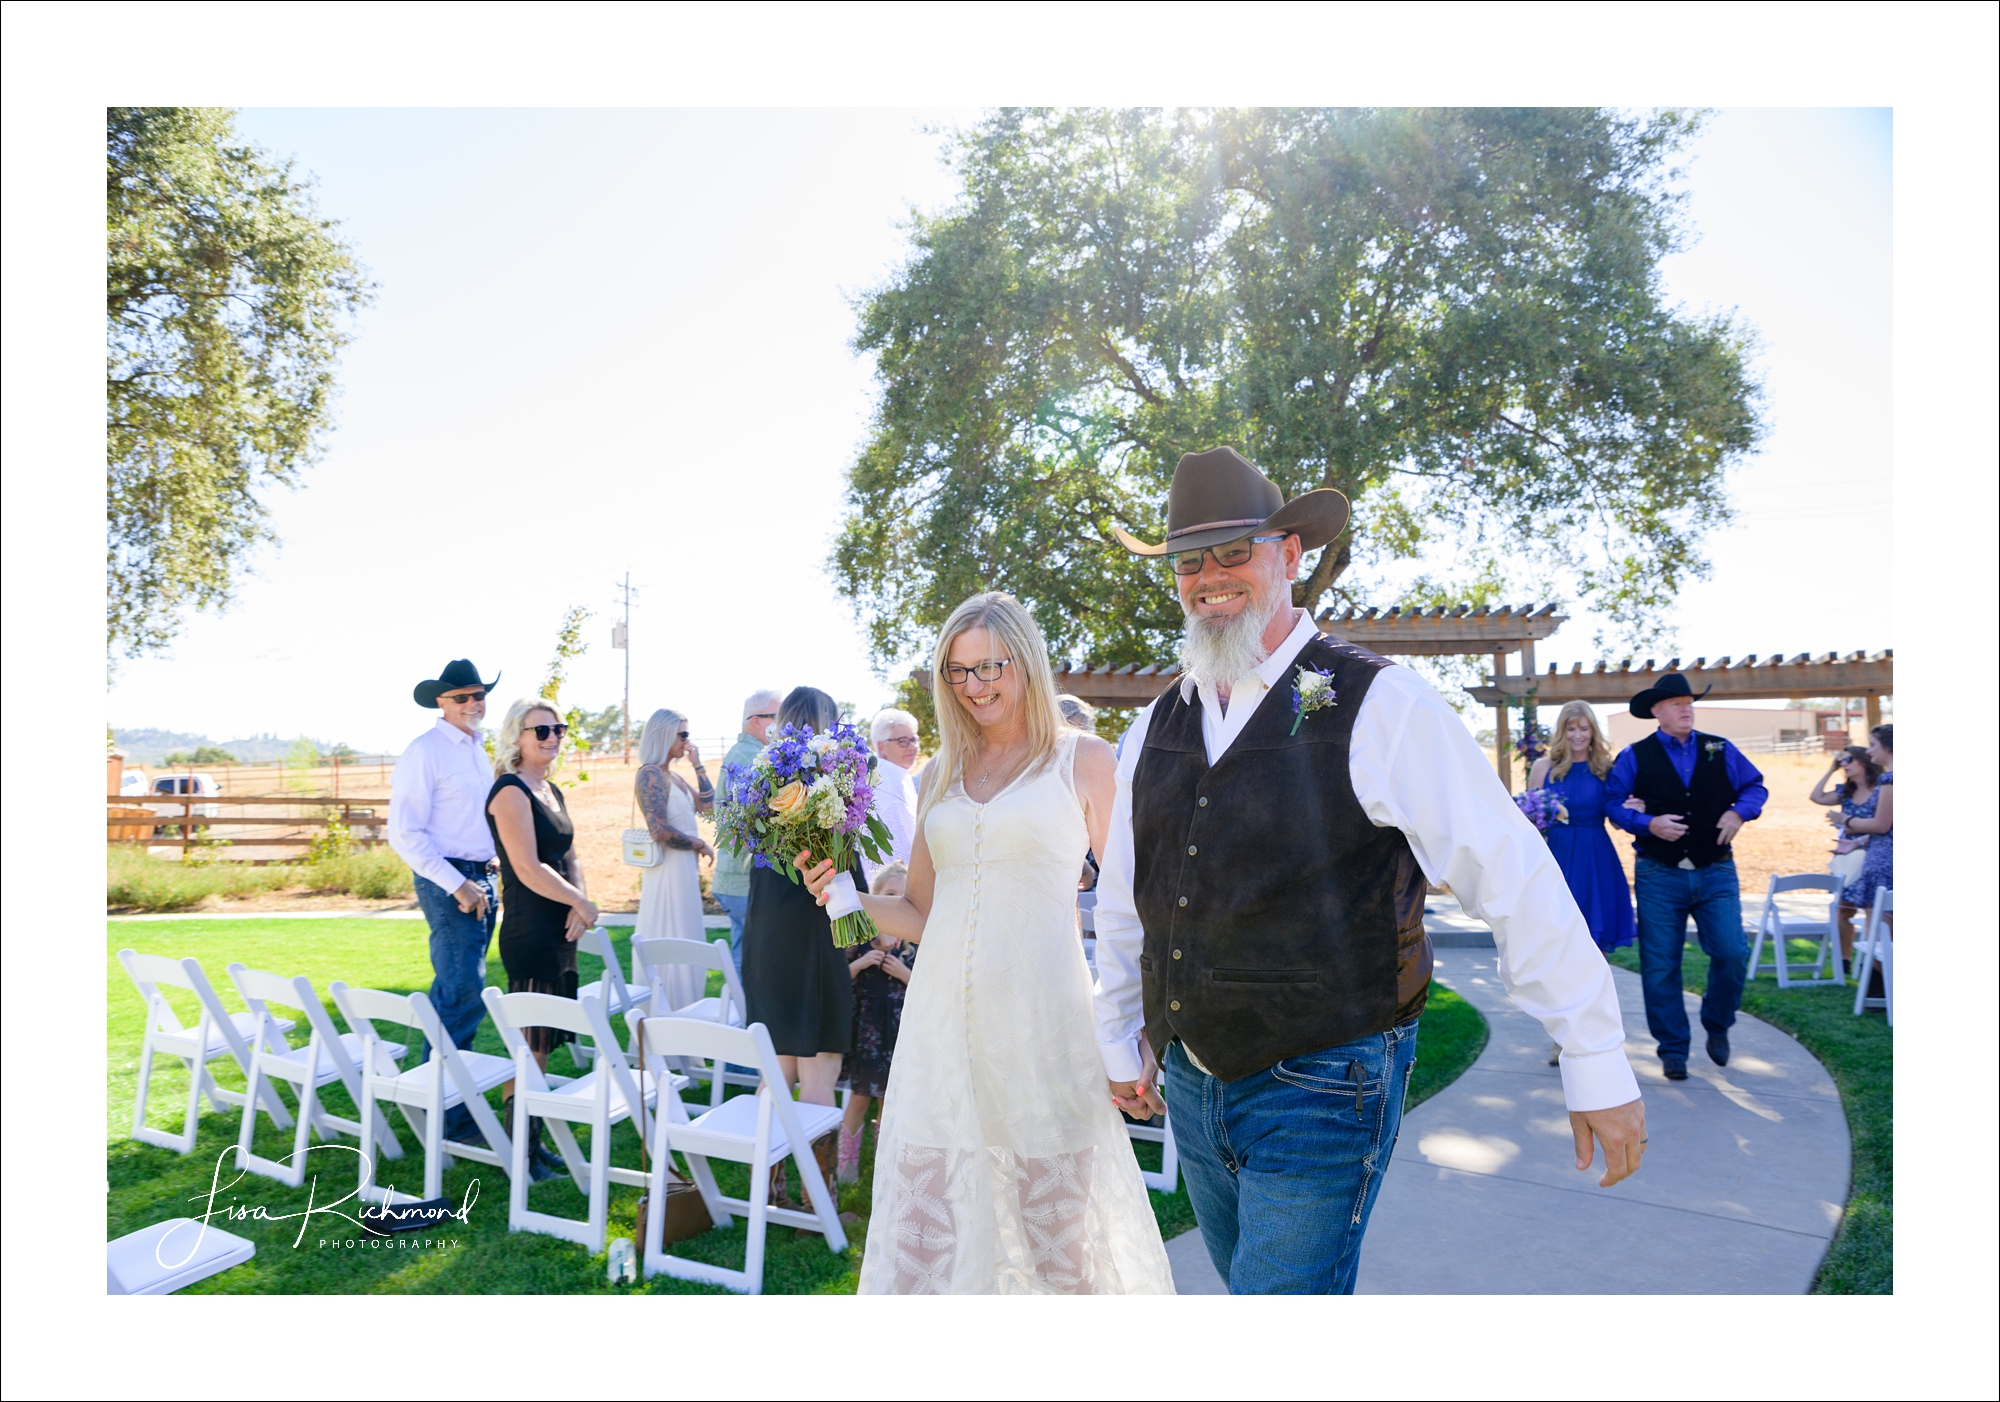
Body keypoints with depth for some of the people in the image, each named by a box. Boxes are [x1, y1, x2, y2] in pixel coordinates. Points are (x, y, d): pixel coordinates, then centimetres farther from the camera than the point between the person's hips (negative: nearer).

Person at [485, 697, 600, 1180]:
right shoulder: (511, 791, -13)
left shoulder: (551, 790, 14)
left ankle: (535, 1141, 24)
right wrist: (585, 904, -11)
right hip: (530, 936, -9)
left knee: (544, 1044, 14)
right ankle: (520, 1155, 9)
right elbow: (529, 869, -20)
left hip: (560, 933, 9)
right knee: (529, 1046, -1)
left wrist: (578, 907, -3)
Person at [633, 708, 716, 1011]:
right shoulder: (650, 775, -15)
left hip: (685, 870, 9)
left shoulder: (673, 777, 13)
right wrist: (700, 845, -11)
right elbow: (660, 830, -24)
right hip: (670, 870, -9)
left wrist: (698, 764, 9)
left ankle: (682, 1011, 23)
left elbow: (707, 805, 14)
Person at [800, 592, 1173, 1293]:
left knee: (1062, 1229, 6)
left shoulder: (1083, 759, 3)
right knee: (919, 1239, 4)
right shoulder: (940, 774, 14)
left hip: (1040, 1019, -4)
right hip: (943, 1020, 4)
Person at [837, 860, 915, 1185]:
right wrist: (860, 963, -15)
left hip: (899, 1028, 0)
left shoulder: (916, 941, -2)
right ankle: (847, 1163, 23)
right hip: (865, 1027, 0)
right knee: (859, 1097, 8)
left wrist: (903, 974, -16)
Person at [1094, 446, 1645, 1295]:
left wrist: (1597, 1065, -12)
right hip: (1192, 1088, 6)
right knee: (1255, 1280, 22)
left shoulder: (1375, 705, -13)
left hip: (1324, 1094, -6)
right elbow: (1122, 901, 14)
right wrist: (1120, 1043, 20)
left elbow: (1516, 881, -13)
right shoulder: (1156, 727, 5)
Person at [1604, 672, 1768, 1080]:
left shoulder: (1721, 751, 7)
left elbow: (1756, 785, 12)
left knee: (1732, 955, -7)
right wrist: (1648, 824, -17)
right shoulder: (1635, 757, 1)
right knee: (1661, 967, 1)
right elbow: (1612, 804, -2)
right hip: (1659, 877, -1)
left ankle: (1717, 1026, 22)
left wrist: (1740, 812, -7)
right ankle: (1673, 1050, 15)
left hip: (1716, 874, 2)